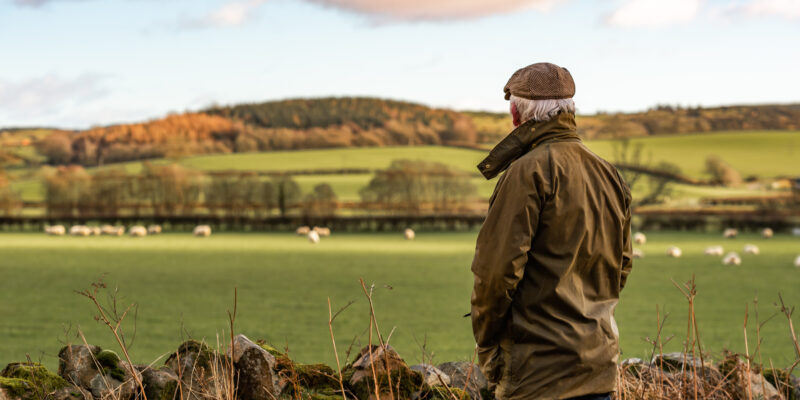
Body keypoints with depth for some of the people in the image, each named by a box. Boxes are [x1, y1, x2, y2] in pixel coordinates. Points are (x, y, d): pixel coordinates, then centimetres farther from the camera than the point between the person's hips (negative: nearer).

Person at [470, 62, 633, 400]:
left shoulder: (529, 171, -12)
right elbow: (622, 265, 22)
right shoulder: (610, 175, 15)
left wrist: (486, 344, -4)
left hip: (539, 368, -8)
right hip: (600, 361, 8)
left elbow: (496, 267, -16)